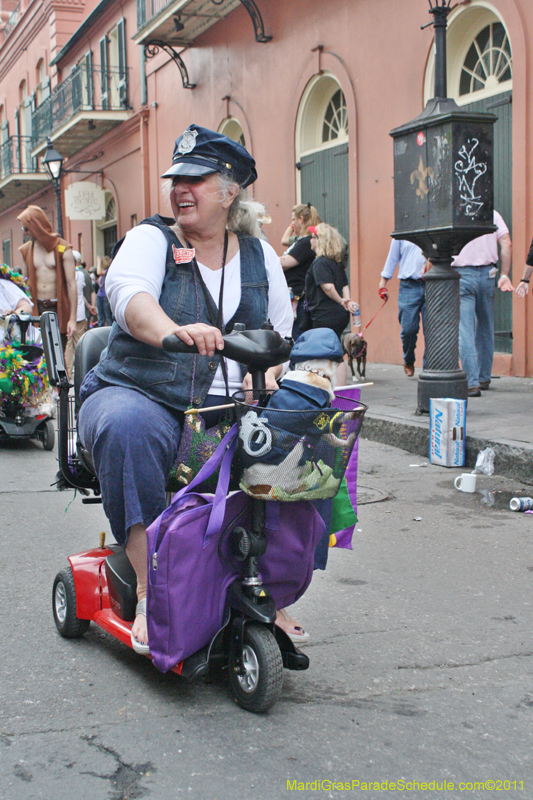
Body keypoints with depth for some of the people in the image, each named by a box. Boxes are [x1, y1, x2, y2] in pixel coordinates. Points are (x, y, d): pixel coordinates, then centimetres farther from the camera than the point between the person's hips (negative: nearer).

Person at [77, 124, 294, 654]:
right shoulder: (151, 239, 3)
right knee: (128, 428, -38)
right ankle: (149, 592, -32)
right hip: (141, 396, -3)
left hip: (227, 412, 3)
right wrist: (174, 332, -43)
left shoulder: (259, 255, 16)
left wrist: (267, 372, -5)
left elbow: (282, 332, 20)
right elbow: (130, 294, -20)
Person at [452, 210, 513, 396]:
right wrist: (505, 275, 1)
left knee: (464, 331, -6)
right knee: (485, 328, 18)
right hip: (487, 274, 4)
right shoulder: (492, 213, 7)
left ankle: (472, 383, -13)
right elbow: (506, 244, 0)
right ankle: (484, 378, 28)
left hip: (461, 275, -4)